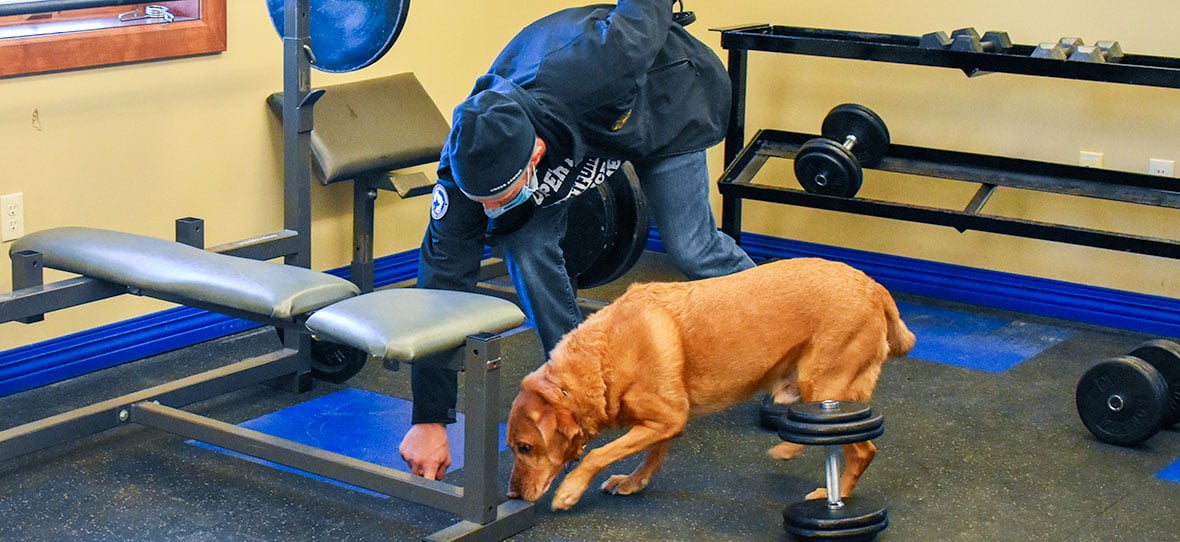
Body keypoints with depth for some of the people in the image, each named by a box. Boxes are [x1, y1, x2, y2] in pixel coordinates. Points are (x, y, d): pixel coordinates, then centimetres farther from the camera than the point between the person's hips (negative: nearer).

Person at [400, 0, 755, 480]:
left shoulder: (591, 72, -48)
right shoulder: (467, 167, -35)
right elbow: (444, 281, -32)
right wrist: (430, 422, -31)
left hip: (664, 102, -2)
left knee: (691, 248, -3)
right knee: (525, 245, -16)